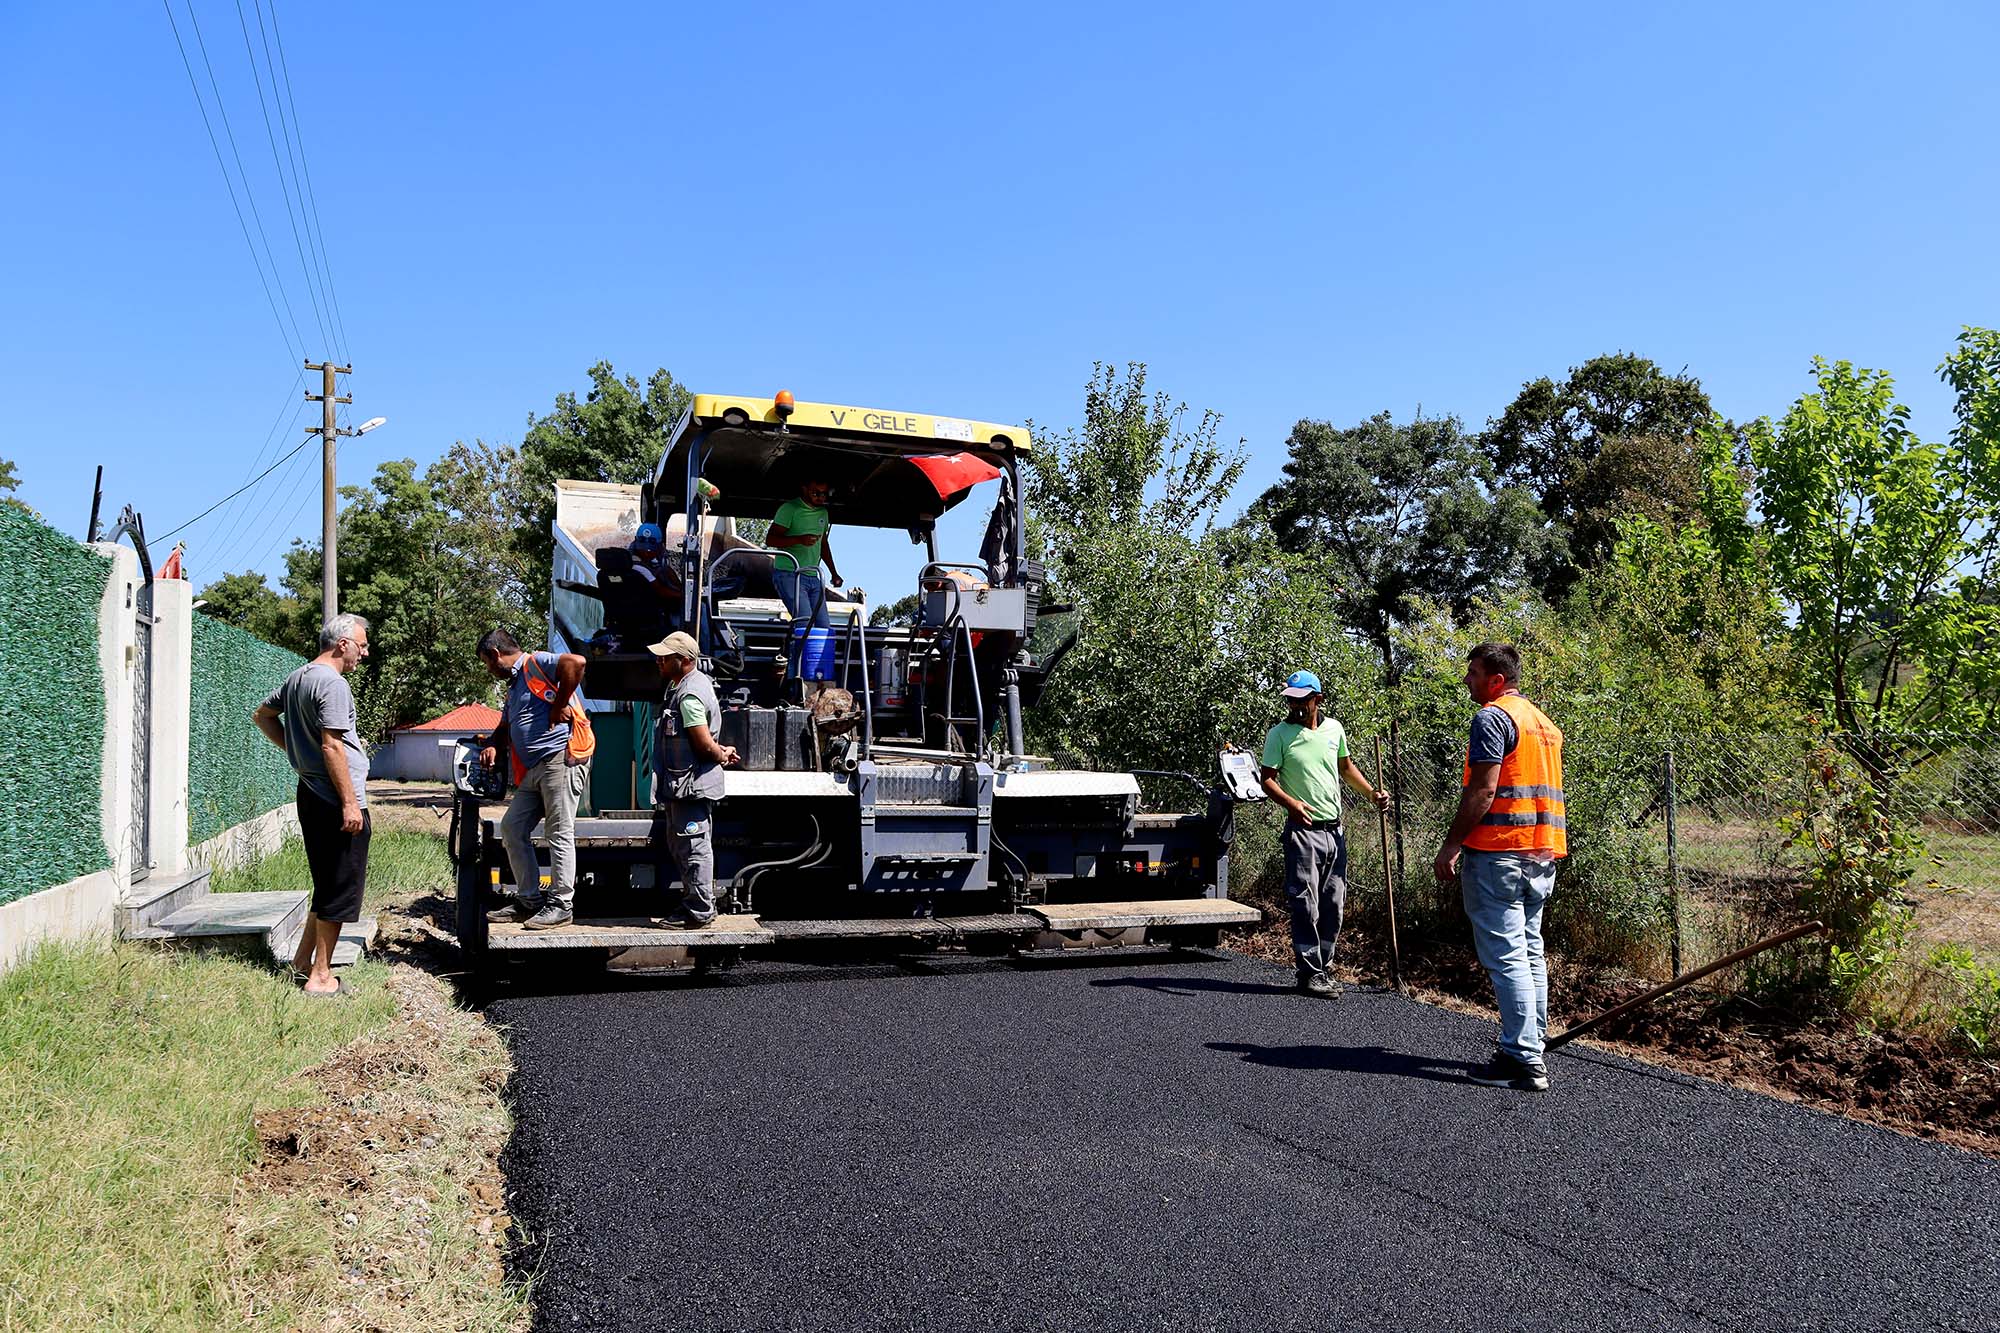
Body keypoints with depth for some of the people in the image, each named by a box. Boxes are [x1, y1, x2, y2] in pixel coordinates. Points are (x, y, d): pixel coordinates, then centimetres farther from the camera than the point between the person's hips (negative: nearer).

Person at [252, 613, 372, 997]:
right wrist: (350, 803, -20)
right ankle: (320, 977, 3)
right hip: (336, 800, -10)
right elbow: (331, 747, -21)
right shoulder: (332, 683, -15)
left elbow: (262, 714, 29)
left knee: (327, 885, 19)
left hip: (311, 794, 10)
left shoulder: (297, 678, 15)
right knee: (340, 890, -2)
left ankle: (303, 961, 25)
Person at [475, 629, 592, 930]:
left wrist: (559, 706, -16)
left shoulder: (535, 663, -5)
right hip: (533, 770, 11)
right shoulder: (513, 686, 26)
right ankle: (529, 900, 17)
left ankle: (561, 905, -1)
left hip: (561, 759, -11)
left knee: (559, 834, -6)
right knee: (512, 828, 10)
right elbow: (506, 726, 34)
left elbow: (576, 662, -23)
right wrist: (491, 744, 12)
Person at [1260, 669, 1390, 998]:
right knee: (1306, 906, -8)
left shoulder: (1334, 729, 9)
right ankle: (1311, 974, -3)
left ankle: (1324, 967, 20)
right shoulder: (1279, 735, -5)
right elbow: (1267, 780, -6)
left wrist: (1372, 793, 11)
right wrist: (1291, 803, -24)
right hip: (1303, 830, -5)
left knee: (1333, 905, 9)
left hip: (1335, 829, 5)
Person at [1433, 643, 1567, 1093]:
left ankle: (1523, 1060, -8)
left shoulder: (1492, 717, -10)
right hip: (1543, 853, 9)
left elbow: (1482, 790, -18)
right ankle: (1533, 1047, 20)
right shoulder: (1543, 721, 19)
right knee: (1529, 951, 14)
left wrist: (1451, 845, -14)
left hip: (1498, 851, -9)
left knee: (1505, 957, -7)